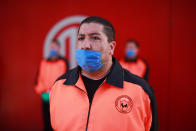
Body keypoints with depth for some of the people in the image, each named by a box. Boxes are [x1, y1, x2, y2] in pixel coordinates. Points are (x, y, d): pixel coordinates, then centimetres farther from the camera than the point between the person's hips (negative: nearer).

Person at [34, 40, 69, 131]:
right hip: (45, 98, 4)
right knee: (46, 122, 8)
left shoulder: (63, 62, -1)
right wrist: (42, 91, -3)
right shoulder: (44, 62, 11)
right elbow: (39, 78, 11)